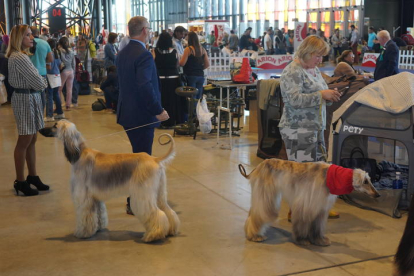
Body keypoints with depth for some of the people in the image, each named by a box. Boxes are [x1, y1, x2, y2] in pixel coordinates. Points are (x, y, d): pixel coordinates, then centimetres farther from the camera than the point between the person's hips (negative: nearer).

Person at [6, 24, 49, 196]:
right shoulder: (19, 57, -18)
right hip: (25, 99, -10)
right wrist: (43, 84, 2)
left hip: (31, 98, 10)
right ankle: (20, 181, 7)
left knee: (32, 140, 14)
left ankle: (32, 176, 24)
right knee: (24, 141, -2)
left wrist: (39, 83, -6)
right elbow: (37, 82, -18)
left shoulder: (21, 56, 15)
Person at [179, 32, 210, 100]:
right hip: (200, 76, 5)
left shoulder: (188, 49, -9)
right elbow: (207, 64, 7)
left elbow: (182, 63, -12)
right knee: (198, 98, 10)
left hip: (191, 76, -5)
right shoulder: (202, 49, 7)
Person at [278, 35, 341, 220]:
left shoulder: (314, 70, 15)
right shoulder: (292, 72, -13)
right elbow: (295, 100, -25)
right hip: (297, 131, -9)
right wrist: (322, 95, -21)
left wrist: (330, 96, 5)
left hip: (315, 128, 9)